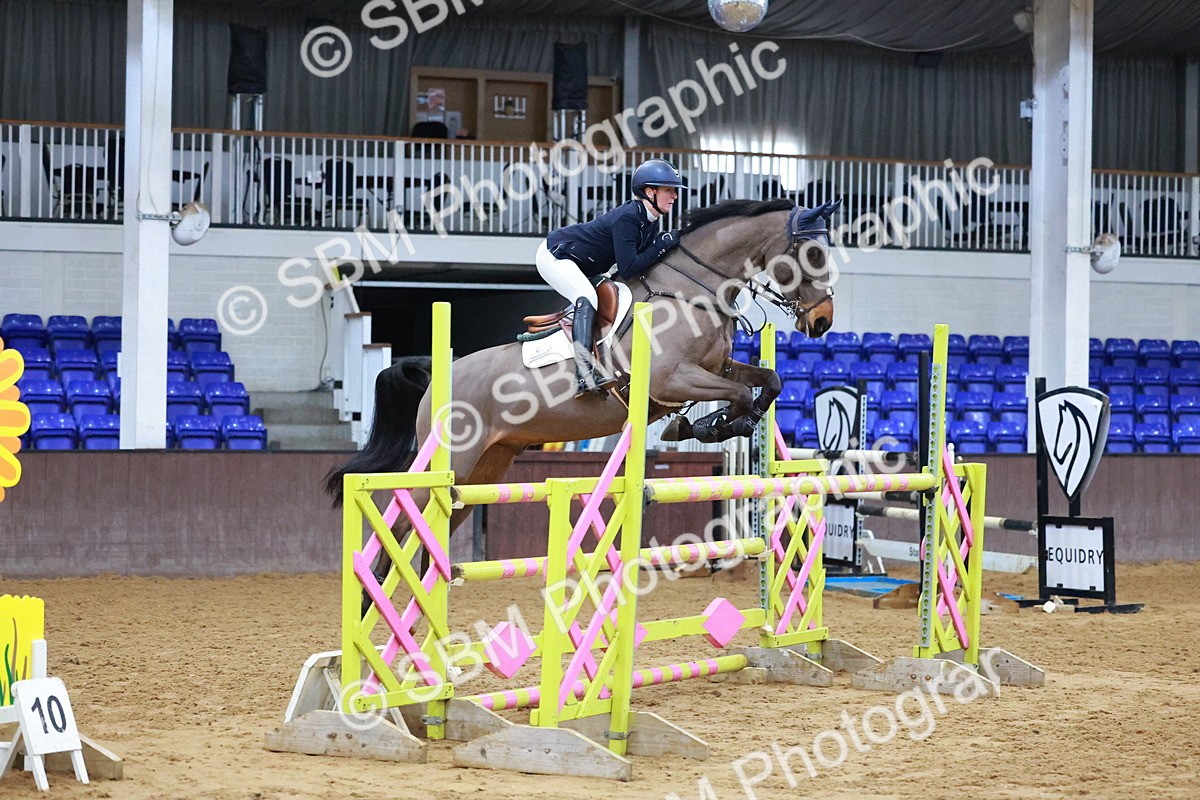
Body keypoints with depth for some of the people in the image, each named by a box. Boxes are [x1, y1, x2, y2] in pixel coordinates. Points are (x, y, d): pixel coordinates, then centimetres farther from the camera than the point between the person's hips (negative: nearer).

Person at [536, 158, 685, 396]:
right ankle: (585, 373, -43)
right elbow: (628, 269, -33)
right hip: (554, 256, -11)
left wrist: (672, 243, -7)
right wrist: (663, 245, -27)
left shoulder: (647, 222, 2)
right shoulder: (627, 218, -28)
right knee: (587, 297, -30)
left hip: (577, 267, 11)